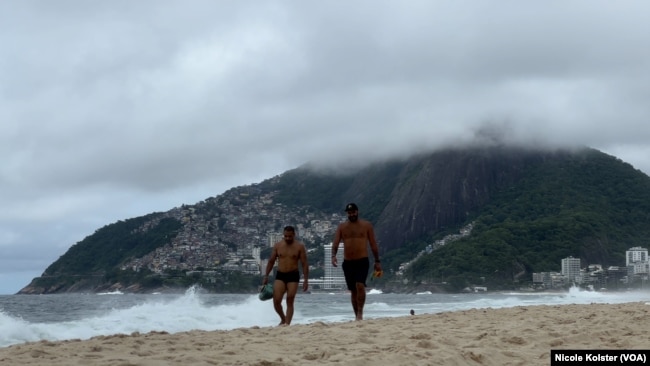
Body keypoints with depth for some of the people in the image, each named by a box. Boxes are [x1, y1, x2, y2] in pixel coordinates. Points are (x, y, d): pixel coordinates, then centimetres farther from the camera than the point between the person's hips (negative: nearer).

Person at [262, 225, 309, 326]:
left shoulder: (300, 246, -2)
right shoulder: (277, 245, 5)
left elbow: (304, 264, -2)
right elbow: (271, 261, 12)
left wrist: (305, 280, -8)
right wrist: (266, 276, 6)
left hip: (293, 276, -2)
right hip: (280, 276, 2)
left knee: (290, 302, -5)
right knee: (276, 301, -9)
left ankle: (287, 324, -1)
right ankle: (283, 319, 17)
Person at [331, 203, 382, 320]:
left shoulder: (366, 225, 3)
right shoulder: (342, 227, 8)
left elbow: (373, 244, 5)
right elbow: (335, 243, 1)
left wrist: (377, 261, 2)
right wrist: (333, 255, -18)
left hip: (362, 261, -3)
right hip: (347, 262, 3)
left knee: (360, 285, -23)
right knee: (353, 290, 8)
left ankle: (360, 312, -16)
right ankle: (357, 316, 16)